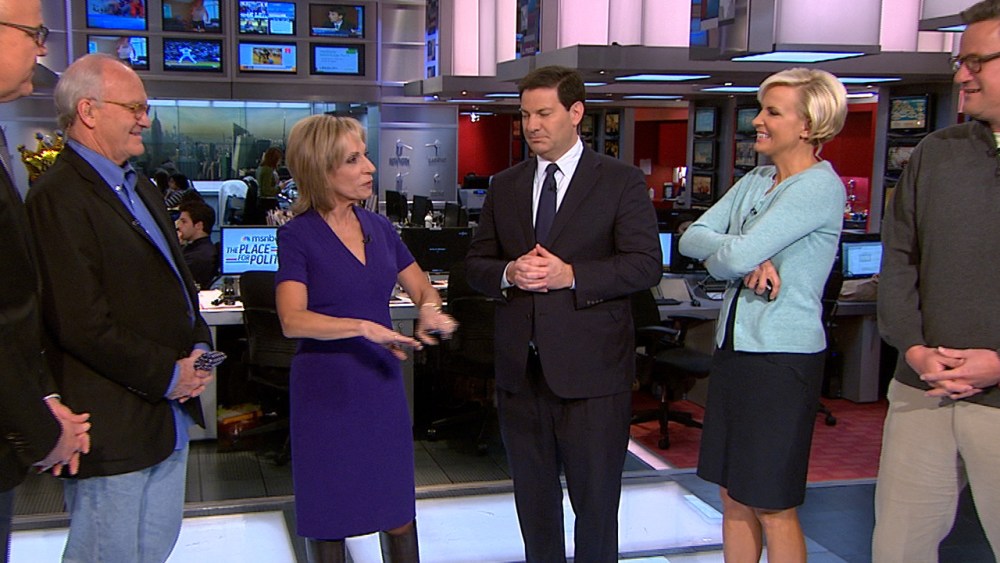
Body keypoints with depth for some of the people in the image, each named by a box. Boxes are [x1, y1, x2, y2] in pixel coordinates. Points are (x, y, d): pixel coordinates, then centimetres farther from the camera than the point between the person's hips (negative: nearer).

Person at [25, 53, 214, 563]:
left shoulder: (141, 189, 16)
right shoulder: (59, 197, -16)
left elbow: (178, 278, 22)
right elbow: (82, 324, -22)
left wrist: (198, 349, 5)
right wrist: (167, 376, -15)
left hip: (170, 414, 9)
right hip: (113, 426, -9)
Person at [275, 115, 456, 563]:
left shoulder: (377, 227, 6)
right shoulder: (297, 235, -11)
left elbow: (422, 287, 14)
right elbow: (293, 319, -23)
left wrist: (429, 308, -9)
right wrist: (364, 327, -34)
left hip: (382, 383, 5)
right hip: (325, 388, -5)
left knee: (397, 510, 10)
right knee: (328, 515, 9)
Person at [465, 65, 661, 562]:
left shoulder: (622, 182, -2)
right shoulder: (504, 187, 11)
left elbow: (645, 264, -9)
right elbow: (476, 264, 11)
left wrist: (570, 275, -20)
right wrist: (508, 273, -11)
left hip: (590, 369, -4)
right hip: (520, 367, 4)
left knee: (595, 499, 6)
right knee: (533, 495, 17)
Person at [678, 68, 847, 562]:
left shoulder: (820, 186, -14)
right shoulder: (754, 181, 12)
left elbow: (736, 256, -22)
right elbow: (691, 238, 2)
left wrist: (718, 254, 1)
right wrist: (751, 258, -14)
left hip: (784, 357, -8)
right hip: (734, 349, 8)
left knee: (773, 507, 3)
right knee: (734, 499, 15)